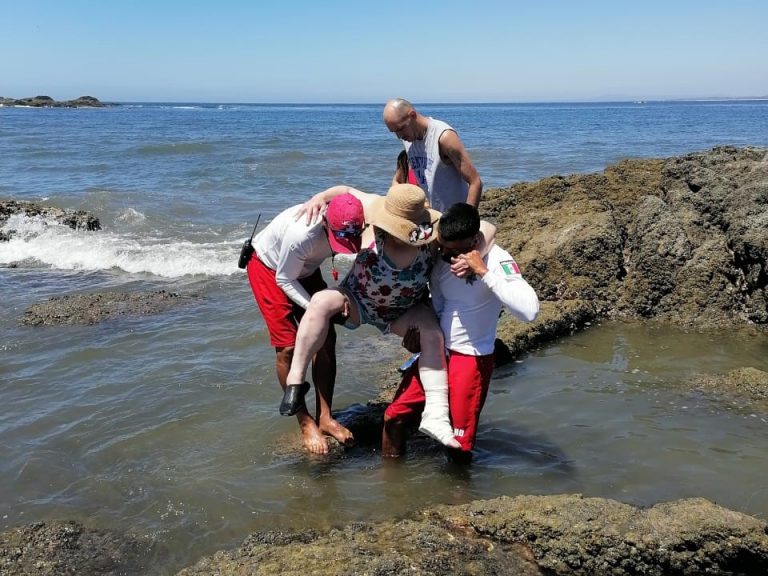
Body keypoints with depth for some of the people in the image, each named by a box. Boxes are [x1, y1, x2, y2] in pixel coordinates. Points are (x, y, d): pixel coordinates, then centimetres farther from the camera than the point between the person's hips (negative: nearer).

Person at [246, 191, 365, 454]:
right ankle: (305, 422, 4)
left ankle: (324, 417, 7)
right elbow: (284, 280, -26)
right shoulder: (302, 234, -41)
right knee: (288, 347, -11)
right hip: (269, 268, -5)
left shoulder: (355, 228, -27)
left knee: (325, 339, -3)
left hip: (305, 270, 5)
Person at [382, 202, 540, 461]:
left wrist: (483, 271, -35)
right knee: (394, 416, 9)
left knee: (458, 444, 0)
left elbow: (529, 311, -37)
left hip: (472, 359, -6)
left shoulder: (497, 261, -21)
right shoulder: (440, 259, -3)